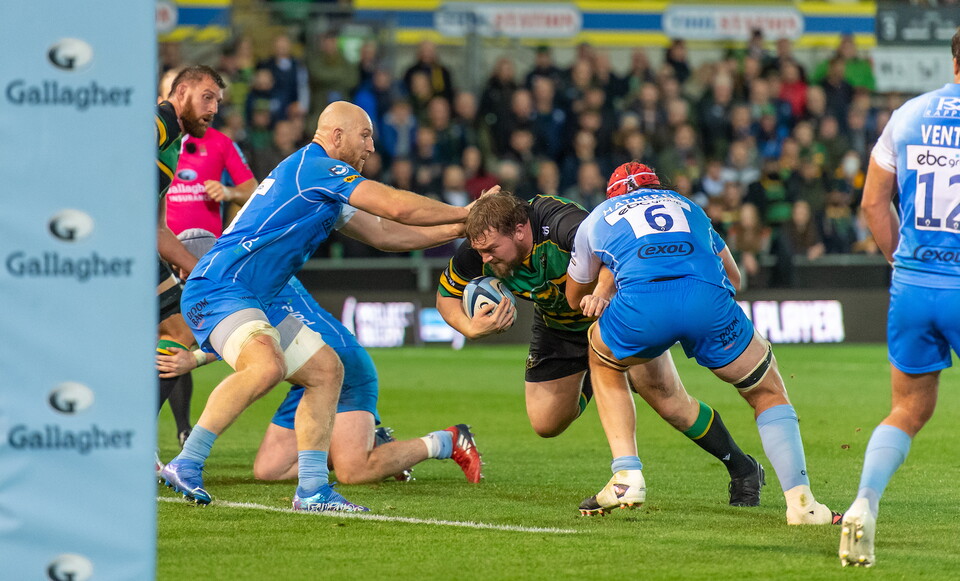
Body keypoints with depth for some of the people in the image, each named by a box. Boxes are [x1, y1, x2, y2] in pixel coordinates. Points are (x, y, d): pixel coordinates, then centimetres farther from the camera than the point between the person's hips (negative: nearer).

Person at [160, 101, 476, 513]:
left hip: (257, 302, 11)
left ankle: (312, 489, 4)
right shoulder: (316, 167, -11)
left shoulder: (320, 182, 22)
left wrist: (459, 227, 26)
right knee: (266, 367, -34)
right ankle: (186, 464, -29)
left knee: (326, 370, 8)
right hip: (219, 289, -11)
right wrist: (466, 213, -3)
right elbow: (397, 207, -15)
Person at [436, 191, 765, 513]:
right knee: (546, 425, 2)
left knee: (669, 403, -8)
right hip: (556, 325, 5)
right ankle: (590, 381, 34)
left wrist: (603, 291, -67)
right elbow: (445, 296, -7)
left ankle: (743, 470, 14)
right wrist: (470, 328, -27)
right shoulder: (477, 253, -23)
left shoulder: (559, 223, -40)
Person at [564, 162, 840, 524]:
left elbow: (575, 297, 48)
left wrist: (597, 300, 68)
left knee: (604, 362, 33)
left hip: (642, 306, -1)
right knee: (768, 393, 21)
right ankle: (800, 501, 5)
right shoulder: (686, 207, 38)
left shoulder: (598, 219, 34)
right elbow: (733, 278, 43)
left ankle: (627, 477, 19)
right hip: (709, 300, 1)